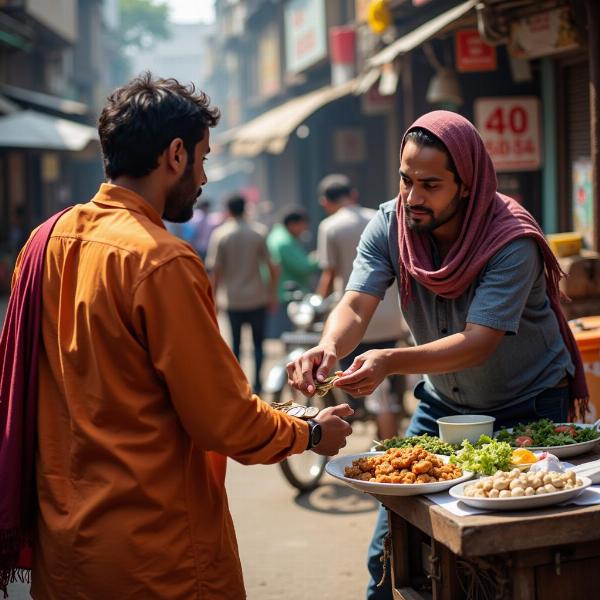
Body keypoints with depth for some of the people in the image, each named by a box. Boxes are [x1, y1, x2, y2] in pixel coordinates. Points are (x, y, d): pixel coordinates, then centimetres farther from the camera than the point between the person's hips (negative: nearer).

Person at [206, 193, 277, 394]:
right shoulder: (259, 232, -3)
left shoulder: (219, 235, -6)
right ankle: (257, 383, 6)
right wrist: (273, 294, 6)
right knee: (258, 342, 12)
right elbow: (272, 268, -4)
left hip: (232, 299, 0)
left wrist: (213, 298, 2)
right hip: (257, 298, 0)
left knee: (235, 342, 12)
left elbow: (216, 271, -7)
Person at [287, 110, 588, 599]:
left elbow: (478, 343, -36)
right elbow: (355, 307, -24)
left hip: (530, 406, -4)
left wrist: (390, 362, -52)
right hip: (443, 403, 4)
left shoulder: (512, 241, -27)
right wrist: (330, 347, -48)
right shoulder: (389, 226, -13)